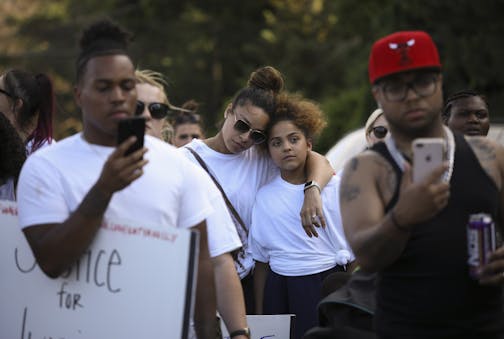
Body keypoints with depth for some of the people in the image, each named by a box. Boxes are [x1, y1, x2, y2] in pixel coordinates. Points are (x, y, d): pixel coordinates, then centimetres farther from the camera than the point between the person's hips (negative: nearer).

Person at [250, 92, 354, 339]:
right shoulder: (264, 196, 6)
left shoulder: (336, 188, 1)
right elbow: (261, 262, 10)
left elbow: (355, 251, 4)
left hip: (328, 285, -2)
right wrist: (259, 316, 8)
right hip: (281, 292, 2)